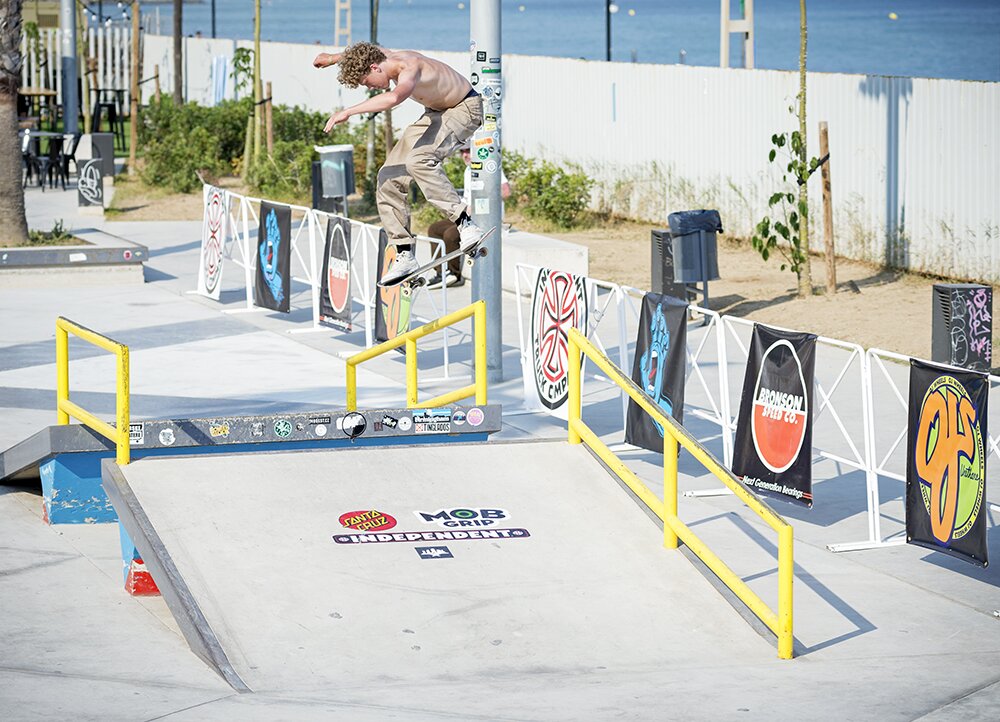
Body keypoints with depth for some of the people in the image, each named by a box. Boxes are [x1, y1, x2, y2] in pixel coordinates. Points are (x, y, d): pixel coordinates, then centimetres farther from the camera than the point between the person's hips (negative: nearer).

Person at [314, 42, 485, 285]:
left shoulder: (410, 68, -32)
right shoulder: (387, 57, -6)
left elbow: (394, 97, -55)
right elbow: (364, 53, 21)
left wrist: (348, 111, -52)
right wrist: (335, 57, 36)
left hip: (465, 109, -10)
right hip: (435, 112, 10)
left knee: (418, 159, -35)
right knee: (389, 178, 0)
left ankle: (465, 224, -31)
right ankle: (404, 254, 5)